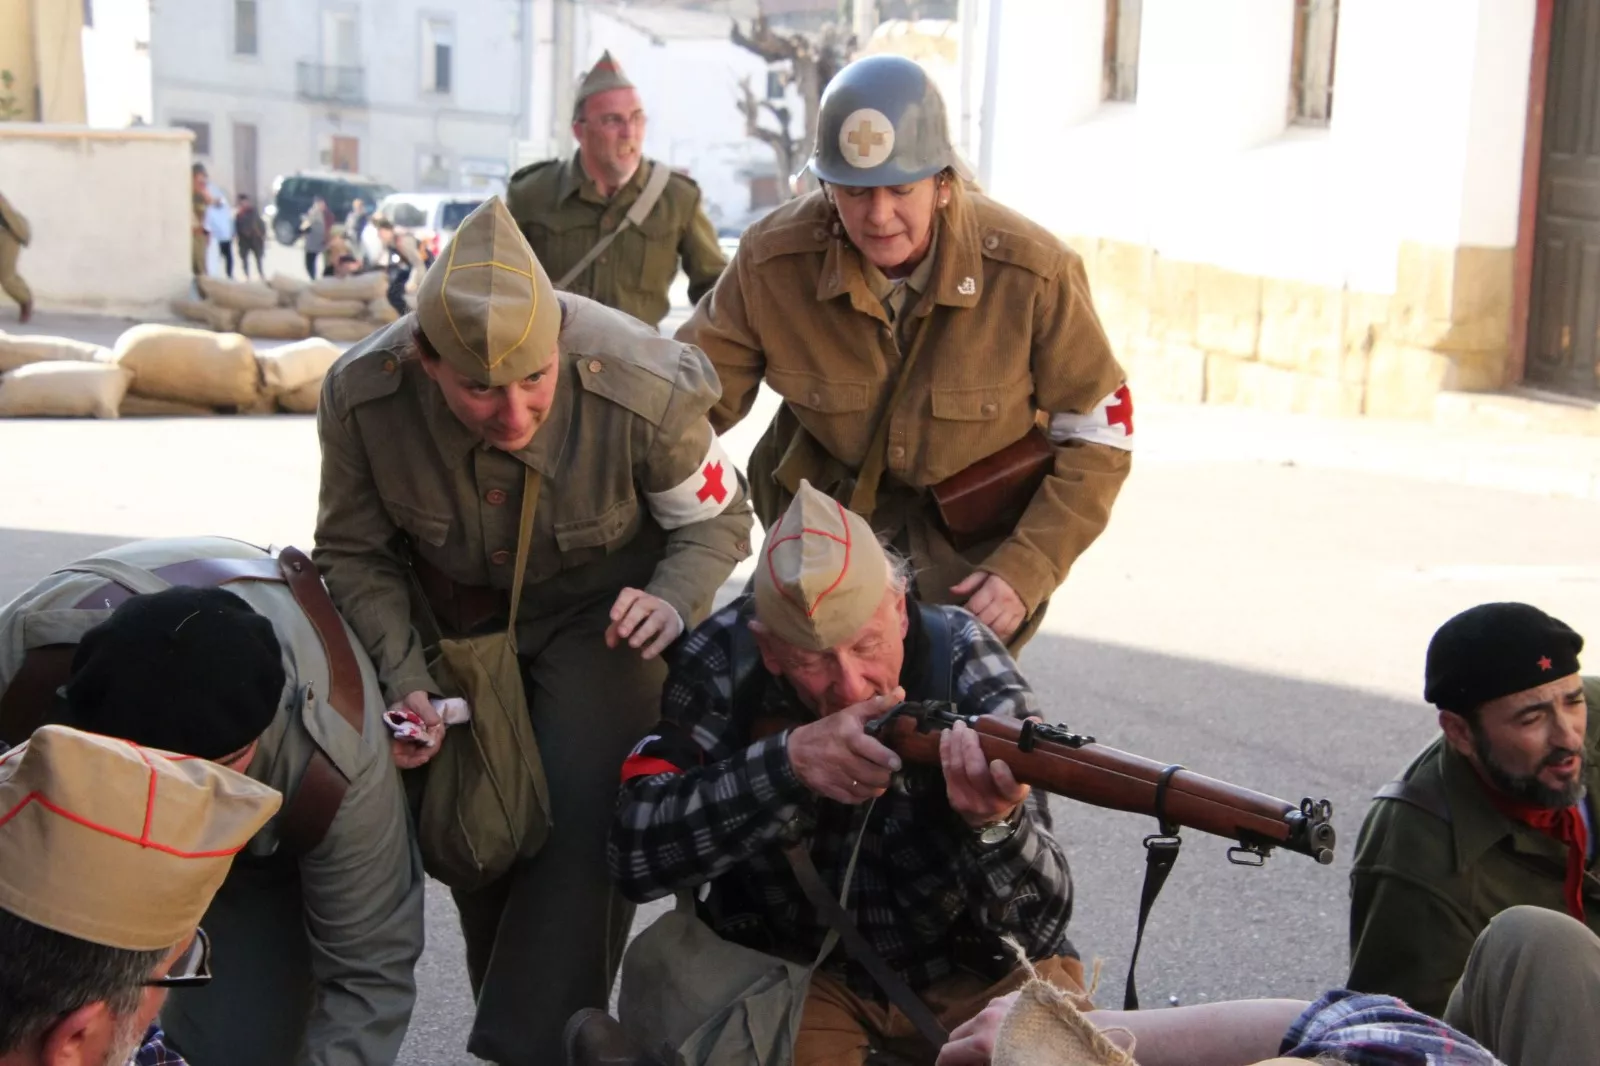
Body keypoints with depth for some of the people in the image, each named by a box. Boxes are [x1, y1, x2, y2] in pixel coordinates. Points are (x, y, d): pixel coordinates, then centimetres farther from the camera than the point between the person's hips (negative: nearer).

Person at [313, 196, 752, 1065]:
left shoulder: (645, 390, -32)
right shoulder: (360, 395, -27)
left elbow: (717, 520, -12)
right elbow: (353, 553, -9)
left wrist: (673, 601, -33)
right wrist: (404, 677, -23)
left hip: (599, 612, -2)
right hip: (454, 617, 3)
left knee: (582, 822, -20)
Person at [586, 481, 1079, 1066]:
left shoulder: (962, 660, -18)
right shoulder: (724, 660, -15)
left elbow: (1040, 918, -21)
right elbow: (636, 854, -23)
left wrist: (996, 821, -44)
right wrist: (788, 761, -35)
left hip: (972, 969, 2)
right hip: (791, 965, -1)